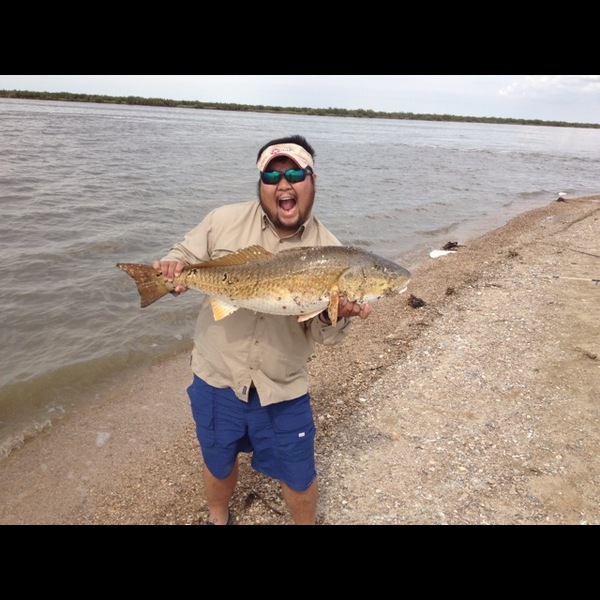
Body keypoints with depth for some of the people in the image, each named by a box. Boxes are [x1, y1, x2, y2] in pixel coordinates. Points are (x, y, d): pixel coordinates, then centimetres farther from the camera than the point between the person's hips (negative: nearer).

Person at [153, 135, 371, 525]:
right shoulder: (224, 221, -8)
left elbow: (325, 336, -7)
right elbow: (184, 257, 3)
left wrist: (334, 315, -30)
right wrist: (174, 270, -20)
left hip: (284, 390, -1)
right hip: (216, 379, 1)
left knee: (299, 478, 15)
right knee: (219, 463, 23)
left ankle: (307, 522, 48)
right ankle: (218, 518, 55)